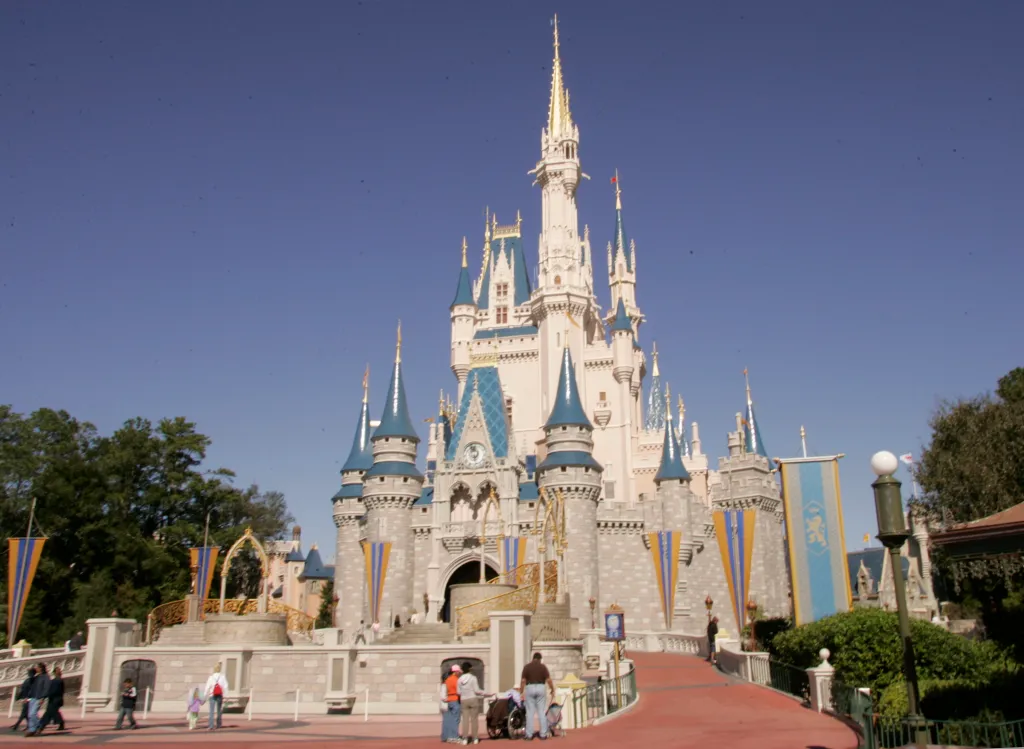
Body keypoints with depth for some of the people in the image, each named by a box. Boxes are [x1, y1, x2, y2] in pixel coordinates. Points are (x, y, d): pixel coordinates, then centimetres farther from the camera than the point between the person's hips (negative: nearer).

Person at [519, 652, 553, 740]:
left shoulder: (527, 667, 2)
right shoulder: (543, 666, 1)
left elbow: (523, 680, -2)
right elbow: (548, 680, -3)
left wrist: (521, 692, 5)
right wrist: (552, 689, 10)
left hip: (530, 688, 0)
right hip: (541, 688, 0)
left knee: (530, 712, 3)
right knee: (542, 712, 6)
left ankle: (529, 735, 3)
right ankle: (543, 734, 6)